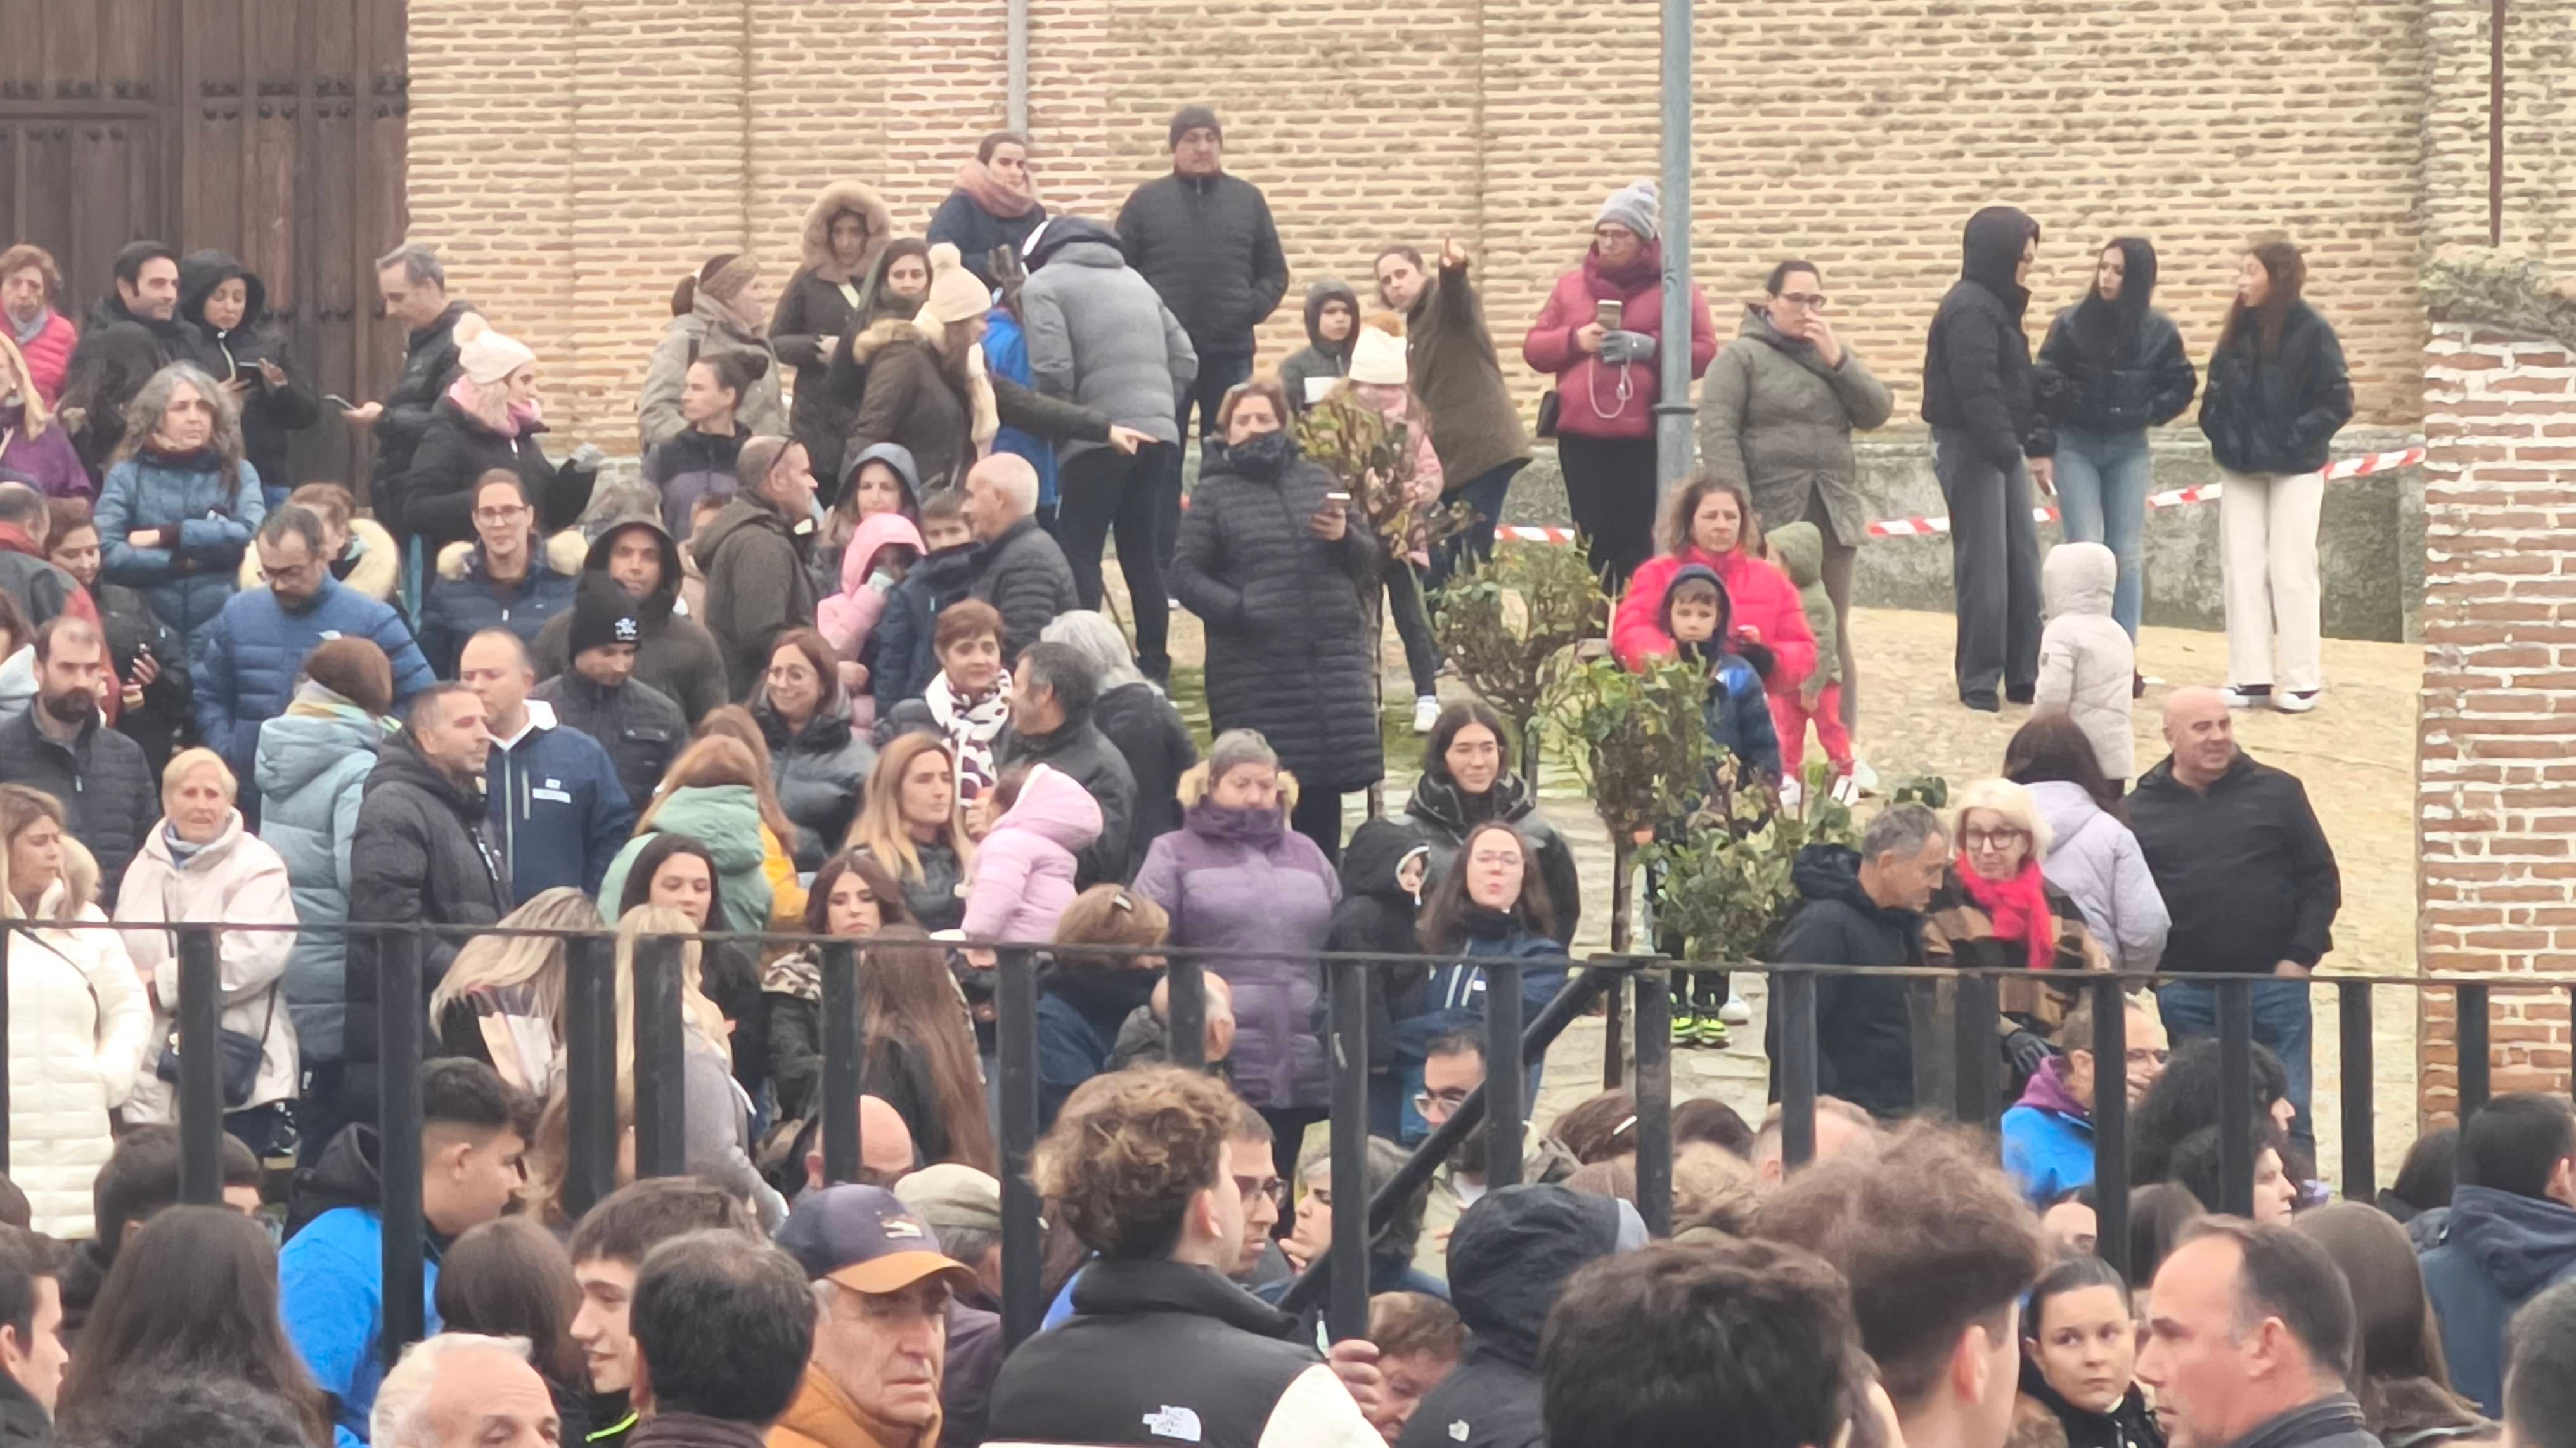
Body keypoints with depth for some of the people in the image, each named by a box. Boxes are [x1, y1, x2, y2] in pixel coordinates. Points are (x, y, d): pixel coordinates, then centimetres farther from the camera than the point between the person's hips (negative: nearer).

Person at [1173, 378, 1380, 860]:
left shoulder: (1315, 480, 16)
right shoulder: (1214, 494, 7)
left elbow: (1368, 563, 19)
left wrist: (1345, 536, -4)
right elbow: (1185, 574, 1)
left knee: (1325, 786, 4)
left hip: (1333, 658, 3)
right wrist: (1238, 610, -14)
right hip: (1256, 670, -3)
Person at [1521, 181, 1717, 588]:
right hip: (1581, 436, 3)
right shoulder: (1572, 286, 15)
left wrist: (1649, 348, -16)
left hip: (1643, 437, -3)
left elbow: (1704, 353, -2)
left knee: (1635, 544, -5)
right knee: (1593, 543, 2)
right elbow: (1534, 348, 14)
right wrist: (1575, 340, -6)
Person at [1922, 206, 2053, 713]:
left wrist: (2038, 445, 13)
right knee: (1984, 567, -6)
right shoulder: (1970, 310, -16)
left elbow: (2022, 385, 20)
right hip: (1970, 446, -10)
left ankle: (2023, 675, 15)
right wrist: (2009, 451, -23)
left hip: (1999, 449, 10)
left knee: (2023, 561, 10)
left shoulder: (1999, 306, 16)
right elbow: (1978, 391, -22)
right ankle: (1979, 683, 0)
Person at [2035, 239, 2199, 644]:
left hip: (2129, 448, 2)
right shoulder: (2071, 324, -5)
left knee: (2127, 556, 2)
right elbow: (2046, 380, -2)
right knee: (2086, 551, -9)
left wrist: (2149, 413, -4)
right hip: (2077, 446, -2)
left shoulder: (2158, 332, -1)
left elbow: (2181, 384, 7)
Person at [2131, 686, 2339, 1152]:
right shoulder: (2141, 810, 6)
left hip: (2273, 980, -1)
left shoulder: (2276, 792, 5)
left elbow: (2321, 880, 6)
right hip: (2184, 995, 1)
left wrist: (2300, 957, -4)